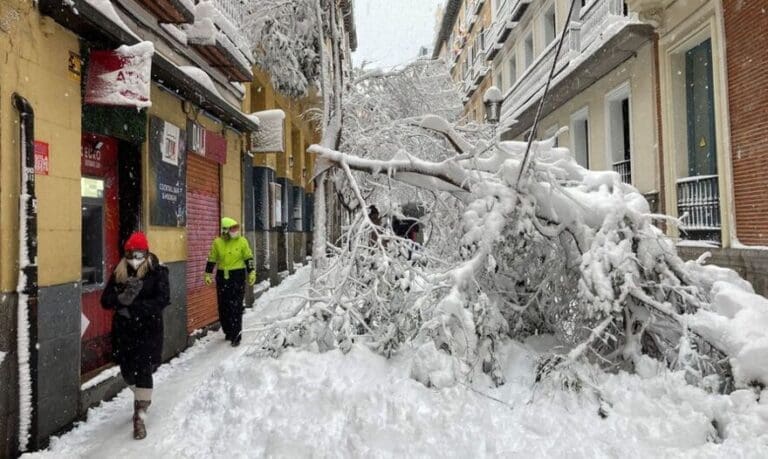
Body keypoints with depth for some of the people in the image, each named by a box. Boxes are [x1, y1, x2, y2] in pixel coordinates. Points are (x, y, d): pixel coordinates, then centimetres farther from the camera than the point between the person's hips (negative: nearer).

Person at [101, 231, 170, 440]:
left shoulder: (157, 271, -9)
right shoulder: (119, 272, 2)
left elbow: (163, 299, -19)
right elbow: (105, 300, -1)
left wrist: (135, 307, -23)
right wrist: (121, 299, -22)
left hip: (149, 330, -4)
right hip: (123, 330, 4)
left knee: (143, 370, -7)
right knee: (127, 370, 13)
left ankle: (140, 416, 5)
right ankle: (142, 398, 43)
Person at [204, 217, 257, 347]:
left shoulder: (242, 241, -3)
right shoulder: (217, 243, 1)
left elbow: (248, 258, 2)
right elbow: (212, 260, 10)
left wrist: (251, 273, -3)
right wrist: (208, 274, 8)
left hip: (238, 276, -3)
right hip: (222, 277, 3)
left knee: (236, 307, -6)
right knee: (223, 306, 9)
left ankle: (236, 335, 0)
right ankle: (228, 331, 26)